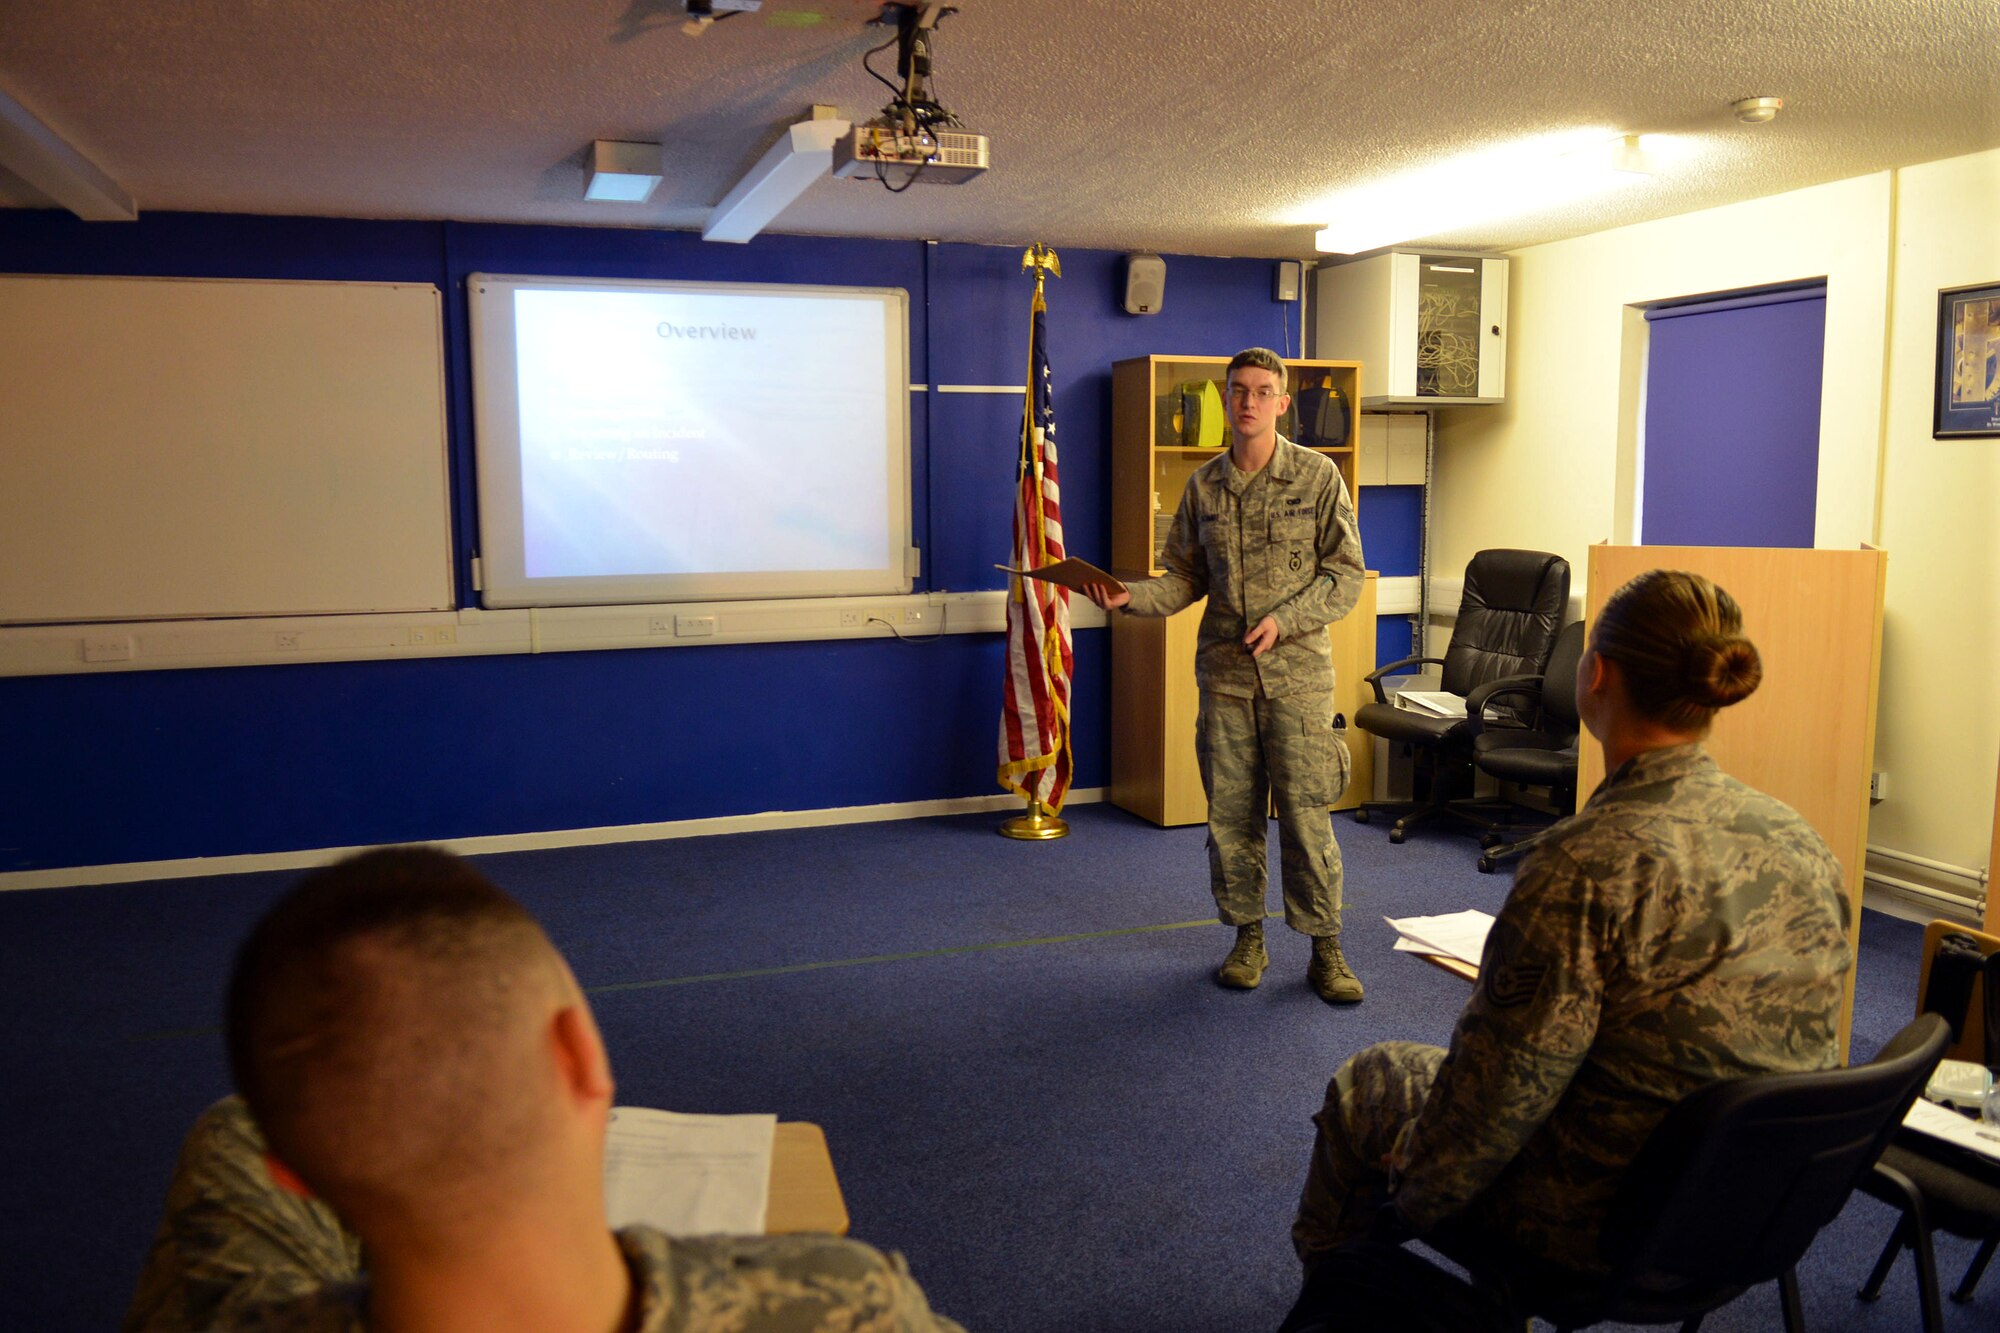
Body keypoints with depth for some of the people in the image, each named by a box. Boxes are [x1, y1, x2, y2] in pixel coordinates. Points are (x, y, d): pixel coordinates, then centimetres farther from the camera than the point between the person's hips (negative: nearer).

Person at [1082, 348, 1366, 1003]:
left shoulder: (1318, 476, -2)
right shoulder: (1203, 485, 7)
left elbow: (1345, 574, -3)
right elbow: (1187, 578, 10)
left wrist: (1283, 620, -16)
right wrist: (1131, 596, -8)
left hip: (1296, 670, -3)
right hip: (1223, 671, 3)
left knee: (1305, 812, -2)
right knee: (1230, 812, 8)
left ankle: (1325, 949, 11)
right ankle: (1247, 937, 24)